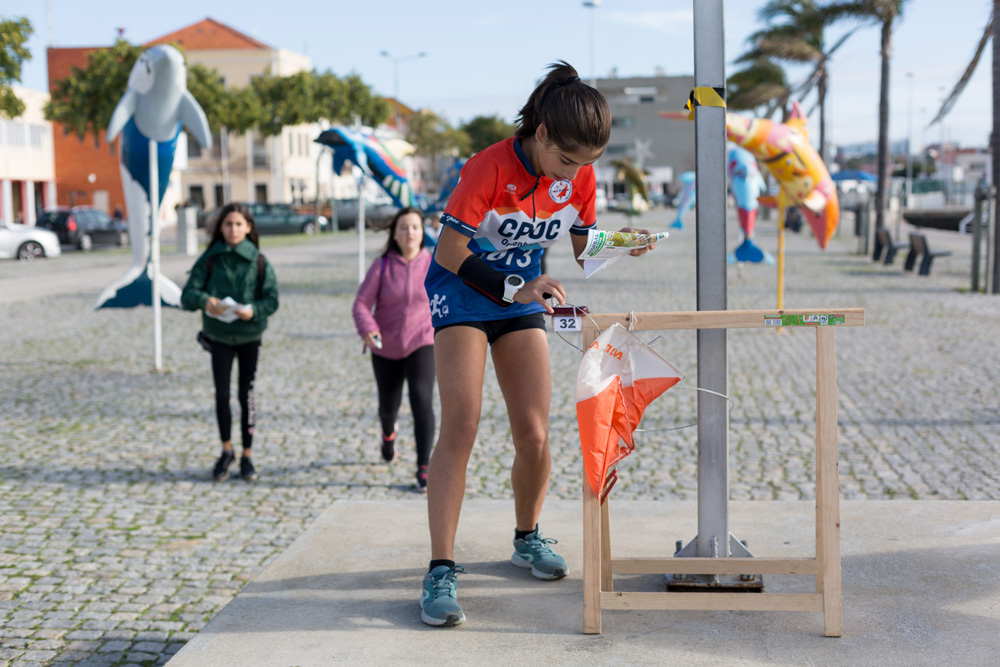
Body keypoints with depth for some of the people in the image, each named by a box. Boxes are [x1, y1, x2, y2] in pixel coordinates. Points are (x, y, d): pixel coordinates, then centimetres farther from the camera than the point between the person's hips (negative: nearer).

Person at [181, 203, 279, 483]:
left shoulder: (258, 261, -4)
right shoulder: (209, 259, -2)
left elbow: (272, 299, -6)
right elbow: (187, 295, -8)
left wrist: (253, 311, -26)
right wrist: (204, 301, -29)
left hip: (250, 336, -1)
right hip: (219, 336, 1)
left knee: (247, 395, 3)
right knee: (222, 395, 3)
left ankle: (247, 456, 15)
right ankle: (226, 451, 22)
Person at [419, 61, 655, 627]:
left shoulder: (579, 177, -8)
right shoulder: (490, 168, -23)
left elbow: (585, 251, 2)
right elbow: (450, 254, -20)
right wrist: (512, 289, -29)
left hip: (524, 297, 5)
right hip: (462, 293, -4)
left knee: (535, 435, -2)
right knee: (461, 426, -18)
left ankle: (528, 538, 25)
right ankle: (442, 570, -15)